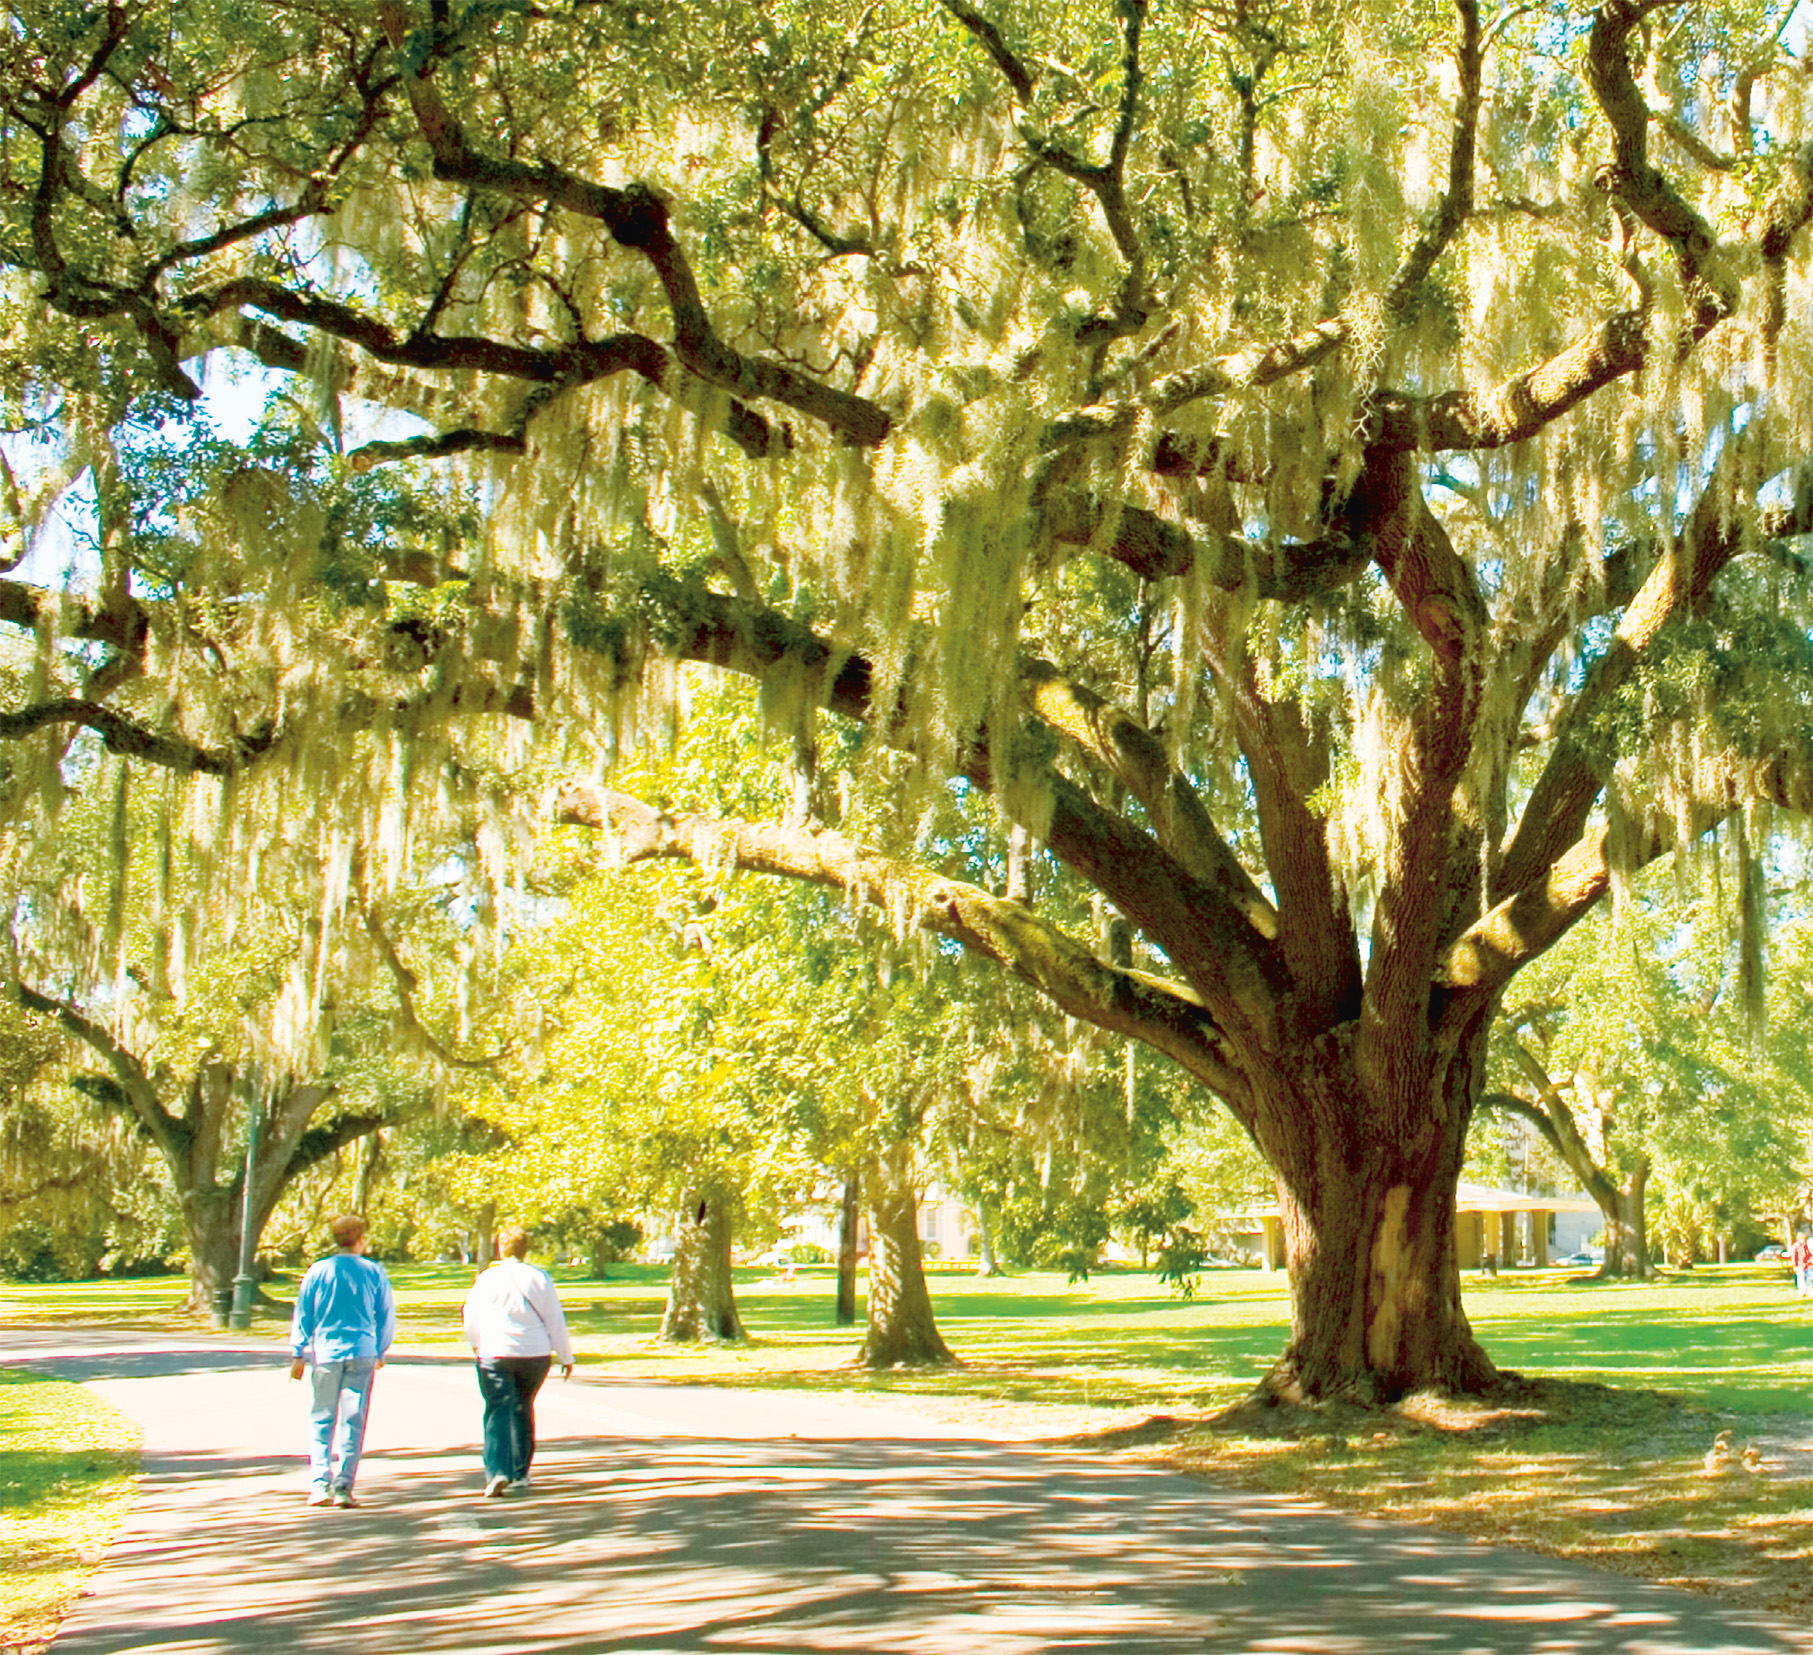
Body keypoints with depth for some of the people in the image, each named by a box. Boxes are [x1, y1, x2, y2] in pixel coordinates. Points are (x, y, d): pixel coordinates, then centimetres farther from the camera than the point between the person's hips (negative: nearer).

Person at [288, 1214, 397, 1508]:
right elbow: (387, 1316, 8)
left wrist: (298, 1354, 11)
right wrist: (380, 1352, 22)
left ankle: (319, 1484, 1)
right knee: (353, 1422, 3)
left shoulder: (318, 1271, 0)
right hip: (362, 1353, 0)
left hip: (325, 1352, 0)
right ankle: (343, 1486, -2)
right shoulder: (375, 1273, 2)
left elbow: (302, 1314, 4)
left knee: (321, 1420, 8)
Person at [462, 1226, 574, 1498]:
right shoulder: (540, 1278, 1)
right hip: (535, 1354, 2)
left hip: (495, 1354, -2)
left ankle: (497, 1472, -20)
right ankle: (520, 1473, 22)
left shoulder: (487, 1279, -2)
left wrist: (476, 1346, 25)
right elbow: (556, 1321, 3)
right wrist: (566, 1356, 11)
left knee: (498, 1412, -2)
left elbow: (471, 1320, 6)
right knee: (522, 1410, 17)